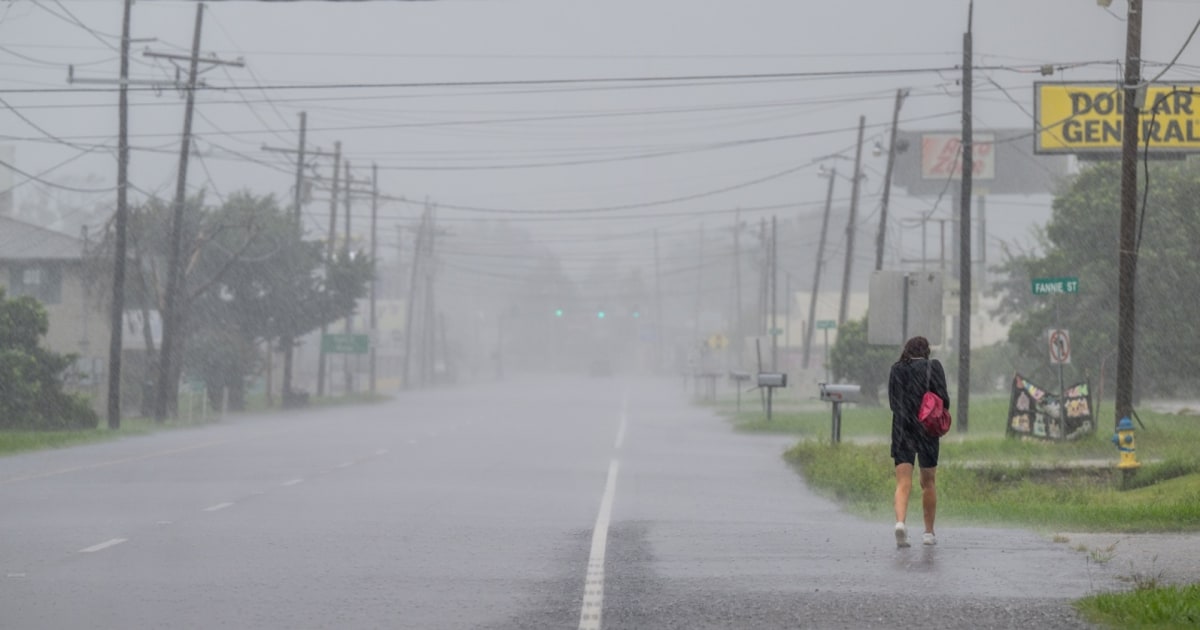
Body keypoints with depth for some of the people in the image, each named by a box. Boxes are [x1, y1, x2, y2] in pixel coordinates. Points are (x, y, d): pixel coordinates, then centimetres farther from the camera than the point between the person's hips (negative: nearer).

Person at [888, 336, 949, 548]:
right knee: (929, 483, 14)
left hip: (901, 429, 1)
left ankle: (900, 521, -30)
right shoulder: (933, 367, -1)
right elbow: (944, 398, -7)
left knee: (903, 483, -4)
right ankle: (929, 532, 20)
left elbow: (892, 402, 7)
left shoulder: (896, 369, 5)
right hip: (927, 430, -1)